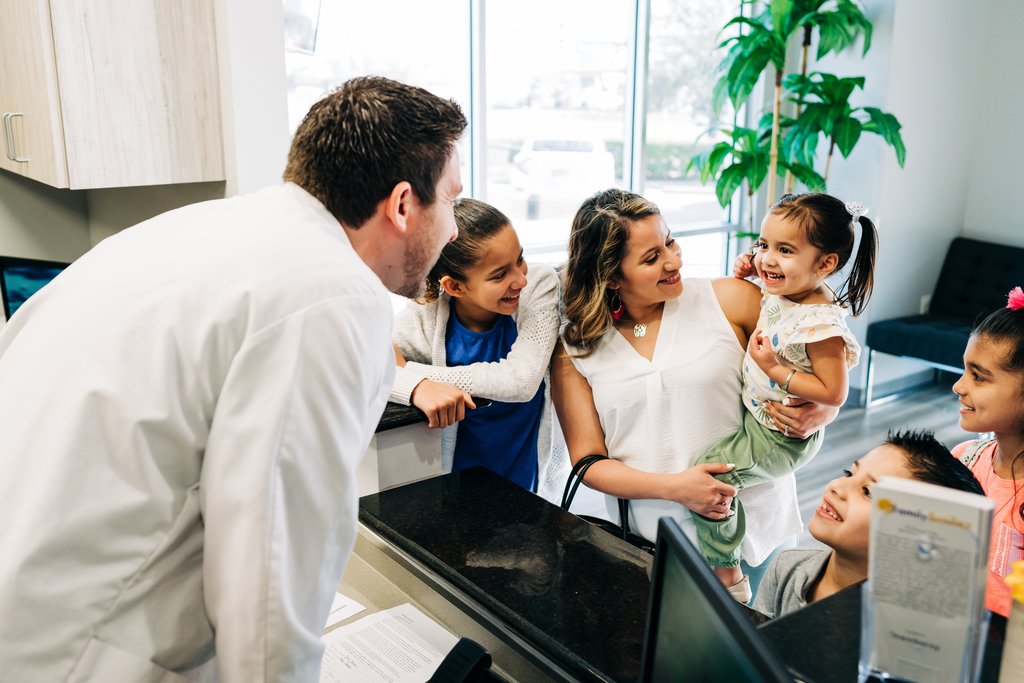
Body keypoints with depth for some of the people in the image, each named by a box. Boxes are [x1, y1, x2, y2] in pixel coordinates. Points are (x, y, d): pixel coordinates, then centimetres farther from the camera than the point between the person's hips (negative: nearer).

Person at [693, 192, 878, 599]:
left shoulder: (821, 324, -31)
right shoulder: (780, 292, -5)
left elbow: (833, 393, -29)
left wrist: (773, 368, -29)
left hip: (783, 437, -10)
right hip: (756, 415, 10)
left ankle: (726, 575, 7)